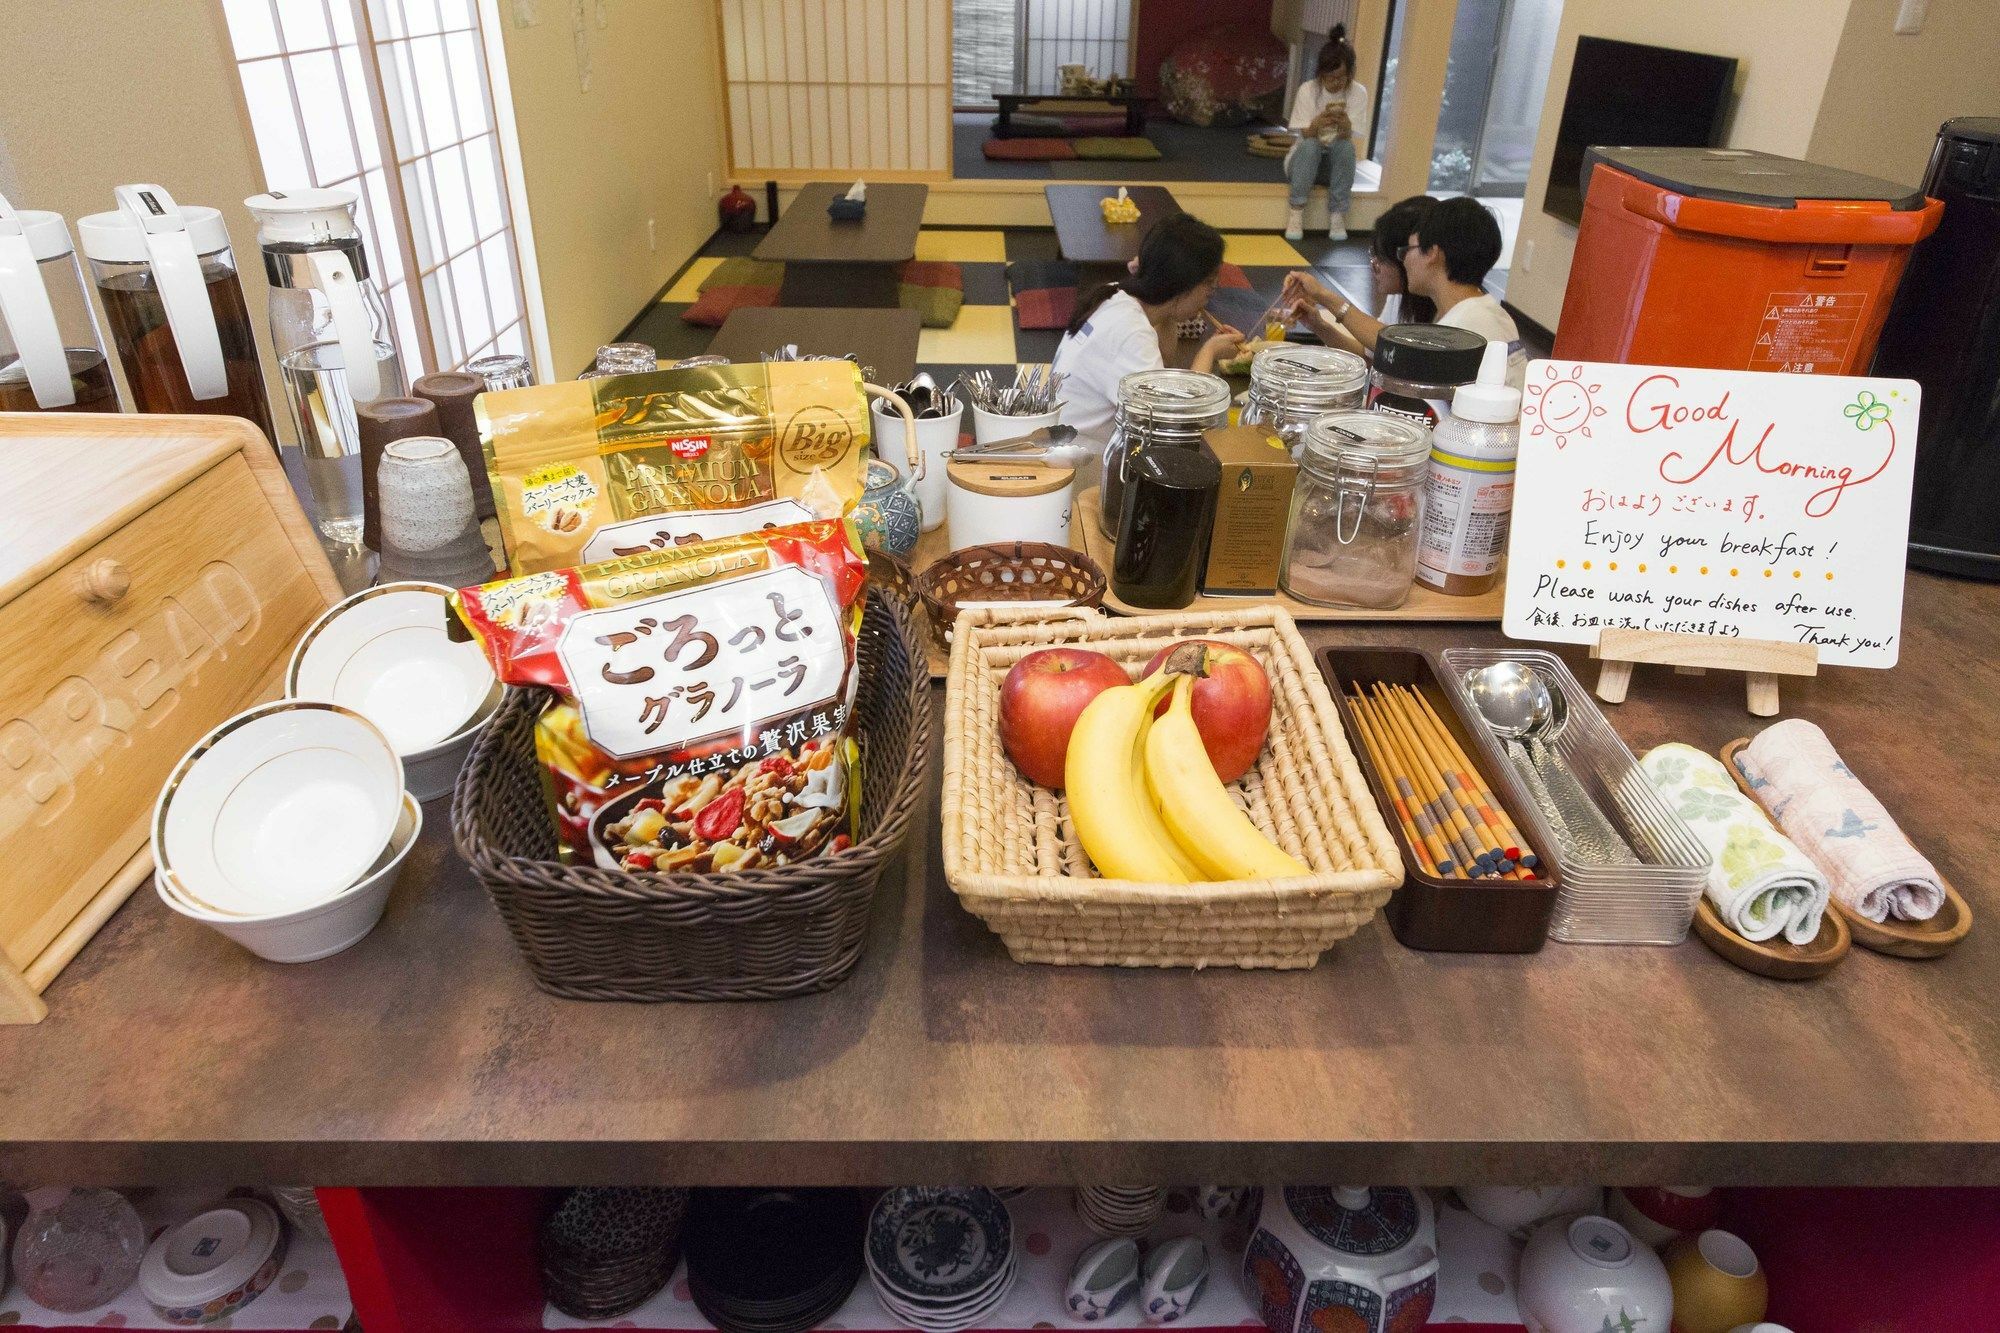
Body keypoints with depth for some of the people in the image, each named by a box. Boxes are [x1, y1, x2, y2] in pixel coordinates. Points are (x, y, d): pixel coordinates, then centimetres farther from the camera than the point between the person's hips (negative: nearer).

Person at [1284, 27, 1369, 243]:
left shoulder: (1358, 93, -9)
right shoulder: (1308, 89, -10)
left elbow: (1352, 141, -14)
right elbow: (1305, 136, -15)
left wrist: (1344, 125, -36)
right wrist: (1317, 124, -37)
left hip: (1336, 162, 1)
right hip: (1305, 159, -1)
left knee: (1346, 146, -33)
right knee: (1310, 145, -34)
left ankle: (1337, 216, -27)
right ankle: (1297, 213, -30)